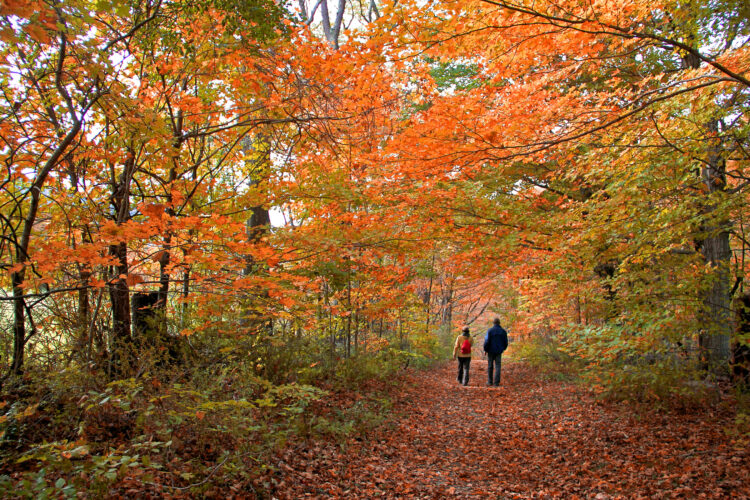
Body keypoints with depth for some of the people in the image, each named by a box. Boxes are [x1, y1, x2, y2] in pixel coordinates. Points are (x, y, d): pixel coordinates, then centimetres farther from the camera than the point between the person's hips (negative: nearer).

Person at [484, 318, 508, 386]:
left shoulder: (490, 331, -9)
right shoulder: (503, 331, 0)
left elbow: (487, 341, -14)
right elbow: (505, 343, 4)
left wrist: (485, 350, 1)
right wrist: (503, 349, 22)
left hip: (491, 351, -1)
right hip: (499, 352, 1)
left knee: (490, 366, 11)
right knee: (497, 367, 2)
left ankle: (490, 381, 17)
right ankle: (496, 383, -3)